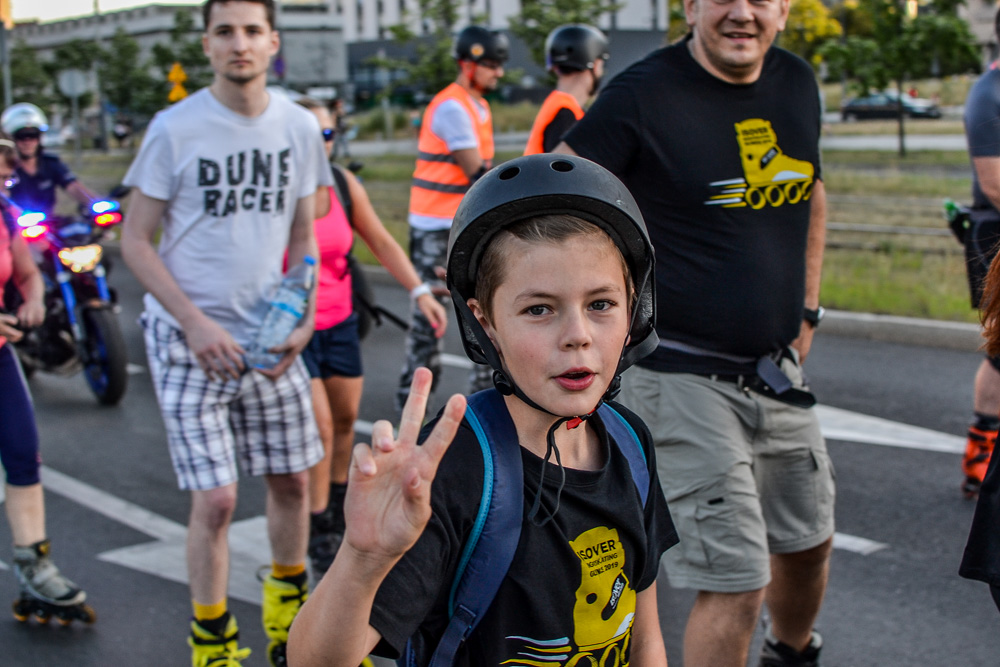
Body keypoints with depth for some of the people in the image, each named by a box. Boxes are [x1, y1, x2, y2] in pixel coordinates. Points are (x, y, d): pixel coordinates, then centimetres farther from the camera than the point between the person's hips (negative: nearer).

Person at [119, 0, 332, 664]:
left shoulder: (299, 126, 3)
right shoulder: (175, 128, -9)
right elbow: (136, 241, -6)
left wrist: (304, 317, -2)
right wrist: (197, 324, -15)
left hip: (271, 335, 4)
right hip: (188, 336, -4)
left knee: (292, 479, 11)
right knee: (216, 498, -6)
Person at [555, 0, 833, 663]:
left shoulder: (798, 83, 6)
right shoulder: (643, 94, -14)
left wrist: (807, 307, 16)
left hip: (777, 370, 7)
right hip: (683, 378, -7)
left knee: (809, 539, 23)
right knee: (736, 582, -9)